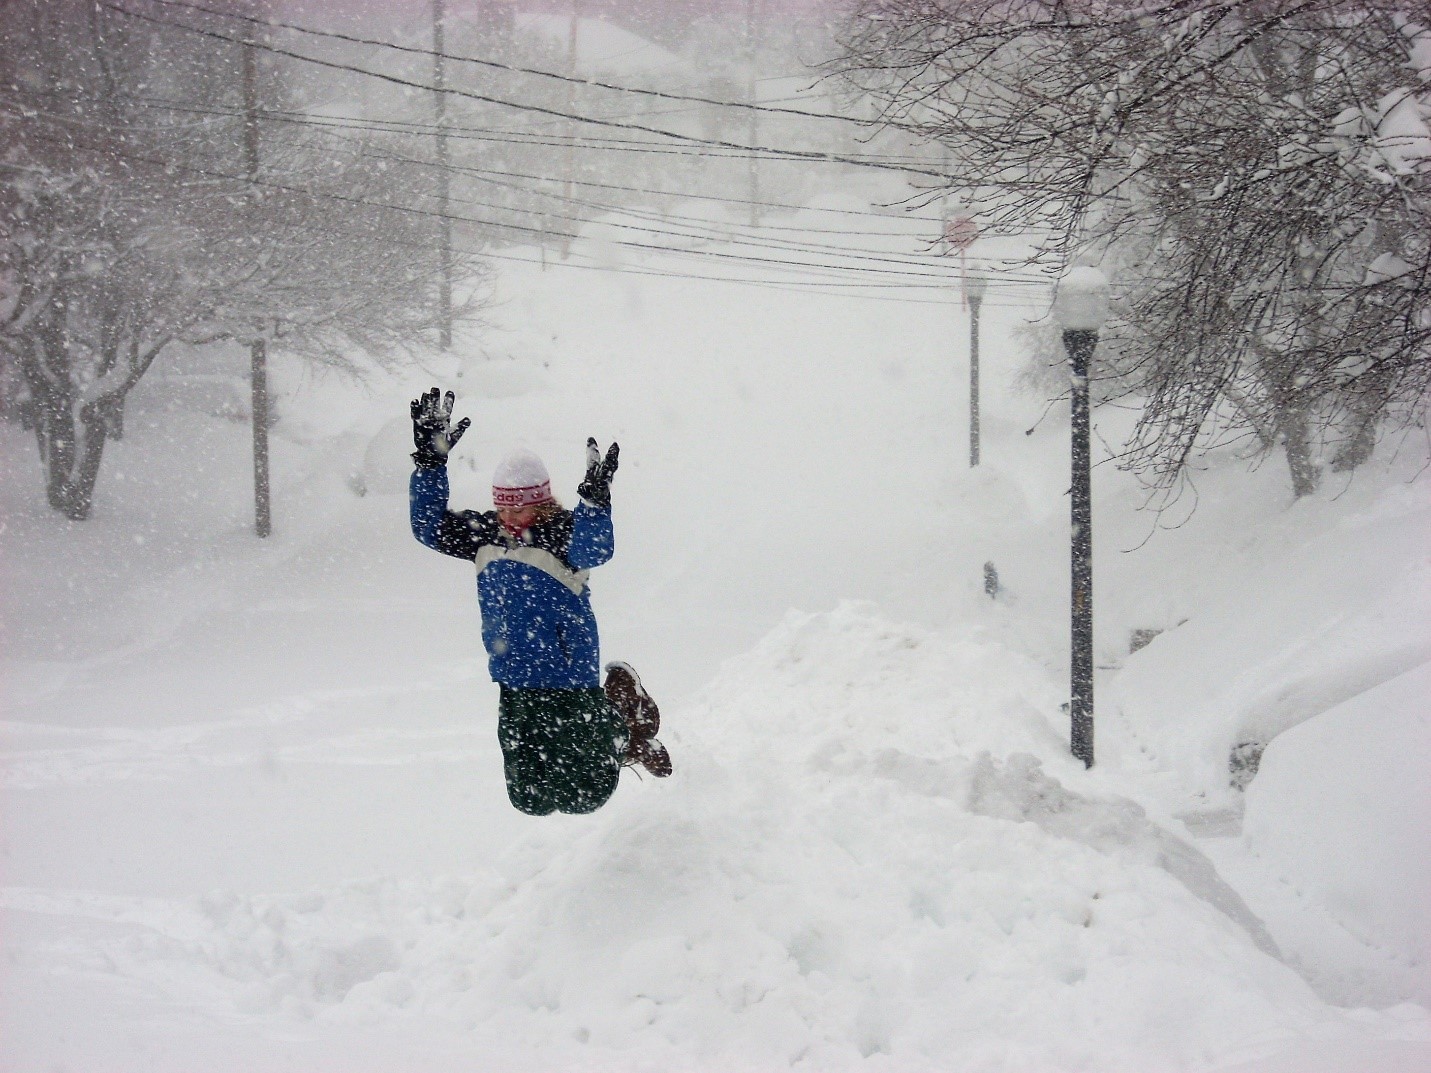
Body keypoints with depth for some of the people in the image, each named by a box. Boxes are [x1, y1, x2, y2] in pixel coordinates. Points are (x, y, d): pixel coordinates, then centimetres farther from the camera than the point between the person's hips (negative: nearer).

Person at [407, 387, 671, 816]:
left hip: (571, 681, -6)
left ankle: (624, 723, 30)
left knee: (582, 796, 1)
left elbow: (592, 551, -31)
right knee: (530, 798, 9)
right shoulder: (484, 533, 4)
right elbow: (430, 528, 4)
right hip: (515, 688, 6)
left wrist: (594, 500, -46)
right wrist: (429, 463, -5)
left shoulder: (564, 532, -12)